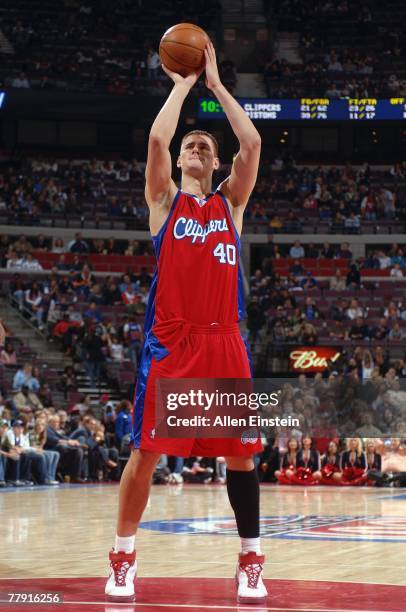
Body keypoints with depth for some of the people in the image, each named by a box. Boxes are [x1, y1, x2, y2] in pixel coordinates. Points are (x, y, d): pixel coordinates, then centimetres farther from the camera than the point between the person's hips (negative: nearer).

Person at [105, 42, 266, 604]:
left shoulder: (231, 202, 15)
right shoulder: (164, 199, 10)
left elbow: (253, 143, 1)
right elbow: (157, 140, -7)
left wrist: (216, 83, 5)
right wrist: (182, 83, 4)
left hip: (225, 341, 2)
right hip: (170, 341, -2)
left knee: (241, 453, 3)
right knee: (146, 450, -2)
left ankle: (250, 563, 12)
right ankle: (123, 559, 8)